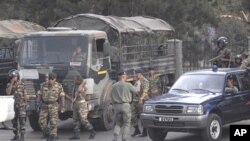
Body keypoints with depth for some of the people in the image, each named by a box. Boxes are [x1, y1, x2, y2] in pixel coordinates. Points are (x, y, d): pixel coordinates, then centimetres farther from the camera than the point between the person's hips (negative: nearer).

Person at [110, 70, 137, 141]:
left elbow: (111, 96, 8)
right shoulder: (128, 85, -8)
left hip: (117, 106, 4)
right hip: (125, 105, -4)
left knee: (118, 123, 14)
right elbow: (135, 91, 5)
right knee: (126, 124, 5)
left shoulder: (114, 86, 3)